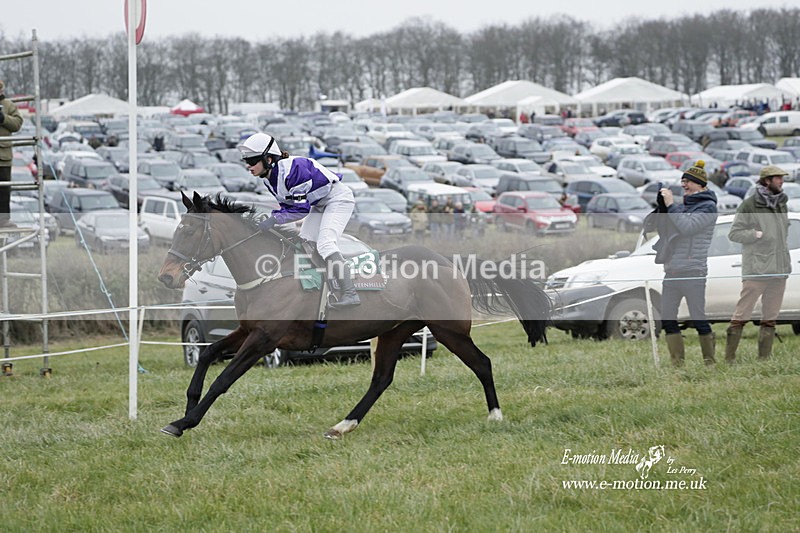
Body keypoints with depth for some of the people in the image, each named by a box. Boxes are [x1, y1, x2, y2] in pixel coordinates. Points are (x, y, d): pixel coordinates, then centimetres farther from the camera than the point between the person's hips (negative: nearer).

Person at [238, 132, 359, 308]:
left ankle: (350, 293, -27)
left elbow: (302, 208, -30)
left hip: (338, 199, -10)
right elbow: (288, 205, 7)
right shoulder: (269, 179, -2)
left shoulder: (291, 169, -31)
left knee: (325, 244, -24)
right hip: (320, 204, 10)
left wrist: (274, 219, -30)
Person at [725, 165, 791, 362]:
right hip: (756, 271, -7)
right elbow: (734, 233, -5)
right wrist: (758, 234, -13)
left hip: (779, 270, 7)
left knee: (770, 319, 8)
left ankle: (764, 359, 12)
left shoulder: (781, 205, 16)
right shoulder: (749, 205, -4)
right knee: (741, 316, -7)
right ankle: (729, 359, -5)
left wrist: (785, 257, 16)